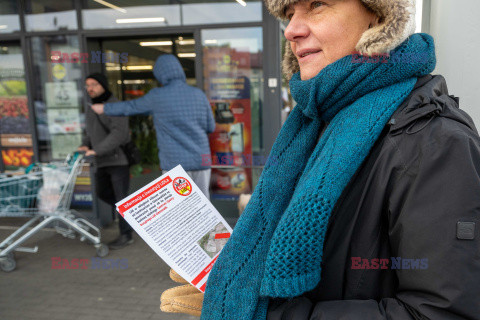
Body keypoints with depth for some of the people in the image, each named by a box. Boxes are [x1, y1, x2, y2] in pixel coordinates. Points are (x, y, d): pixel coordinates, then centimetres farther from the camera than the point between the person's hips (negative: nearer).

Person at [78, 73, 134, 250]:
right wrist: (85, 146, 0)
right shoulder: (90, 110, 13)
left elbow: (119, 133, -25)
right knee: (103, 193, 17)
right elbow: (89, 133, 21)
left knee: (121, 198, -3)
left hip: (119, 160, -8)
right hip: (102, 162, 8)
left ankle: (126, 235, 10)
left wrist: (97, 149, -29)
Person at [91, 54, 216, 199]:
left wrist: (104, 108, 31)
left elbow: (130, 107, 14)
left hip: (175, 163, -3)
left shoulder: (157, 96, -2)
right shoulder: (199, 94, 4)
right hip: (201, 160, 3)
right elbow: (210, 127, 11)